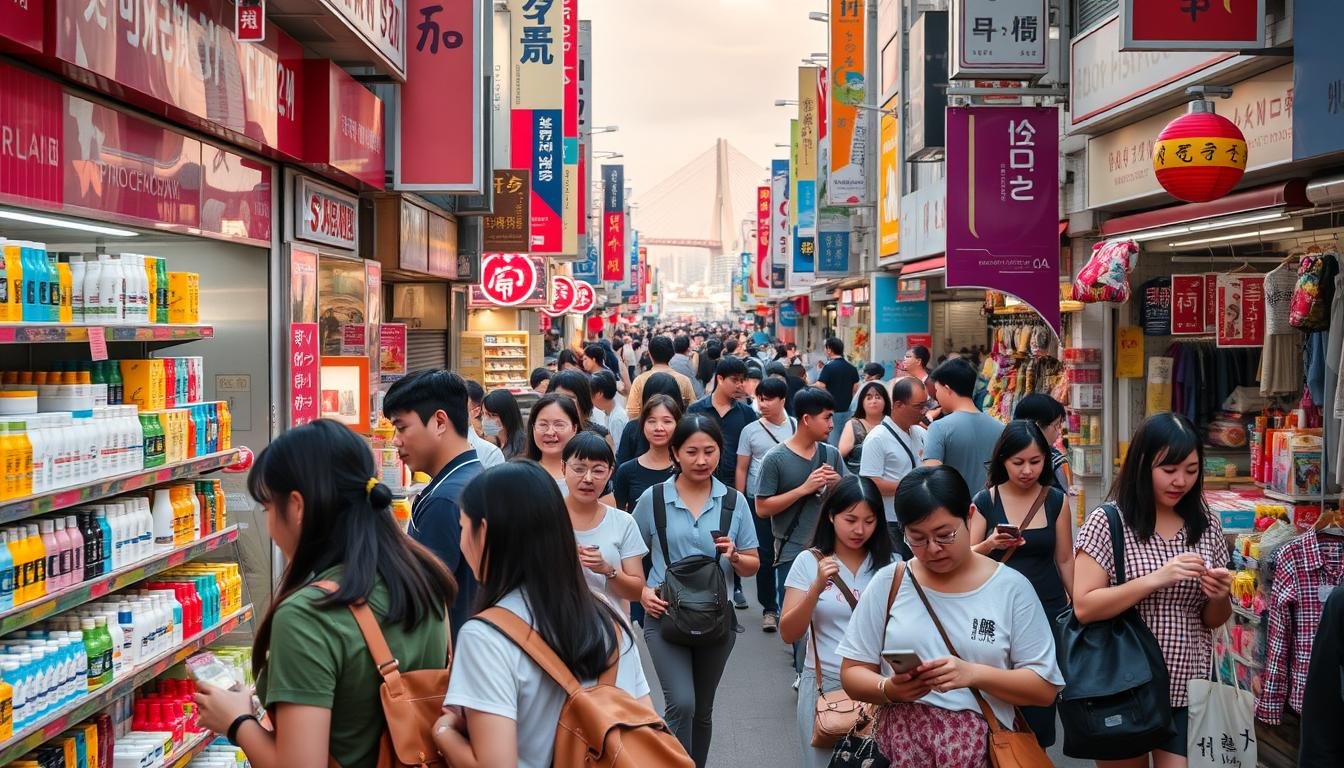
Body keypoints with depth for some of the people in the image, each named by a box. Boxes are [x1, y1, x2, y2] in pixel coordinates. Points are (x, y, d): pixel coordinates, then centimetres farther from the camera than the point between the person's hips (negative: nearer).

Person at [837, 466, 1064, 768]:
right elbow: (852, 673, 9)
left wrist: (974, 674, -13)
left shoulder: (1011, 588, 3)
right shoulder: (889, 583, 7)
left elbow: (1045, 688, 2)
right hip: (898, 740, 1)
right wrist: (888, 689, -12)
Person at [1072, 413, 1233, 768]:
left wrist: (1218, 597, -12)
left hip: (1187, 688, 3)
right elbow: (1084, 608, -16)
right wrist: (1155, 579, -24)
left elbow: (1212, 621, 11)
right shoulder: (1108, 522, -9)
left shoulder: (1207, 526, 4)